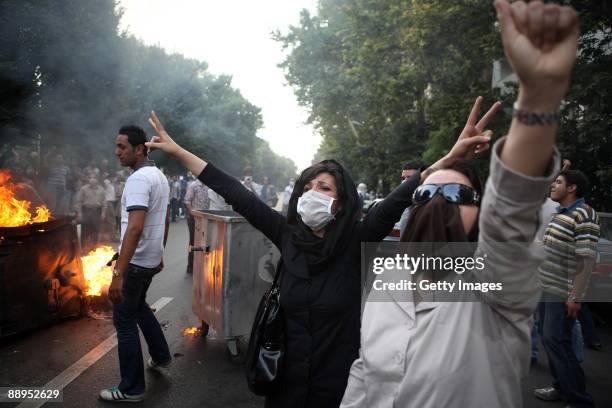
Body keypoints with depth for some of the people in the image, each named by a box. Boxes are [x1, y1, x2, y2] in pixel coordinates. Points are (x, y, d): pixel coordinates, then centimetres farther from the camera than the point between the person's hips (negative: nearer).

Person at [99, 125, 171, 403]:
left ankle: (131, 388, 13)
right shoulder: (159, 176, 9)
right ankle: (161, 357, 37)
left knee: (124, 320, 2)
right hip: (151, 258, 9)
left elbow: (135, 227, -31)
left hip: (135, 261, -9)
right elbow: (165, 220, 17)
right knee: (138, 306, 27)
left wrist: (118, 273, -33)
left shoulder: (139, 179, -21)